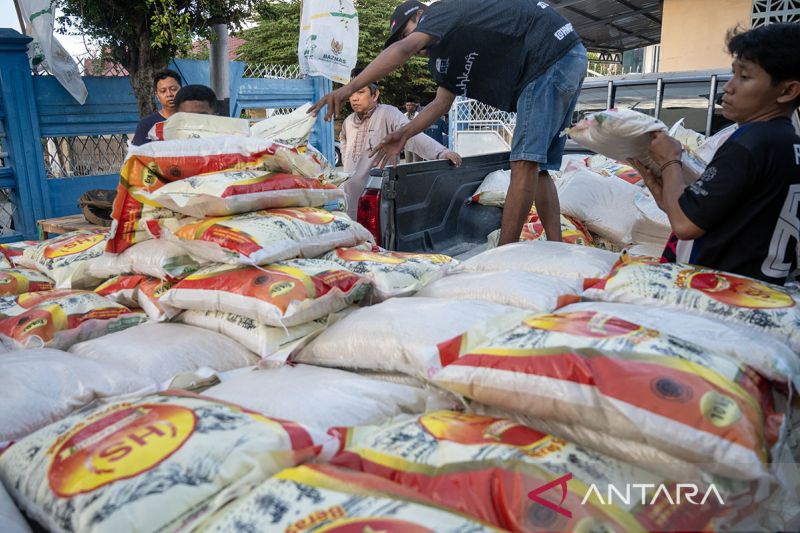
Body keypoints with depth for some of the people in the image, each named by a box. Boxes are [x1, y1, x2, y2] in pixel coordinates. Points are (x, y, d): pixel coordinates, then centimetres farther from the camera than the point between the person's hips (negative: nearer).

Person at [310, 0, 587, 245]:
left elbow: (402, 50, -21)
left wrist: (348, 88, -27)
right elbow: (442, 103, 21)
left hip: (552, 58, -10)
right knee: (537, 167, 7)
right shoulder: (447, 51, 23)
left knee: (525, 163, -14)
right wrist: (404, 134, 11)